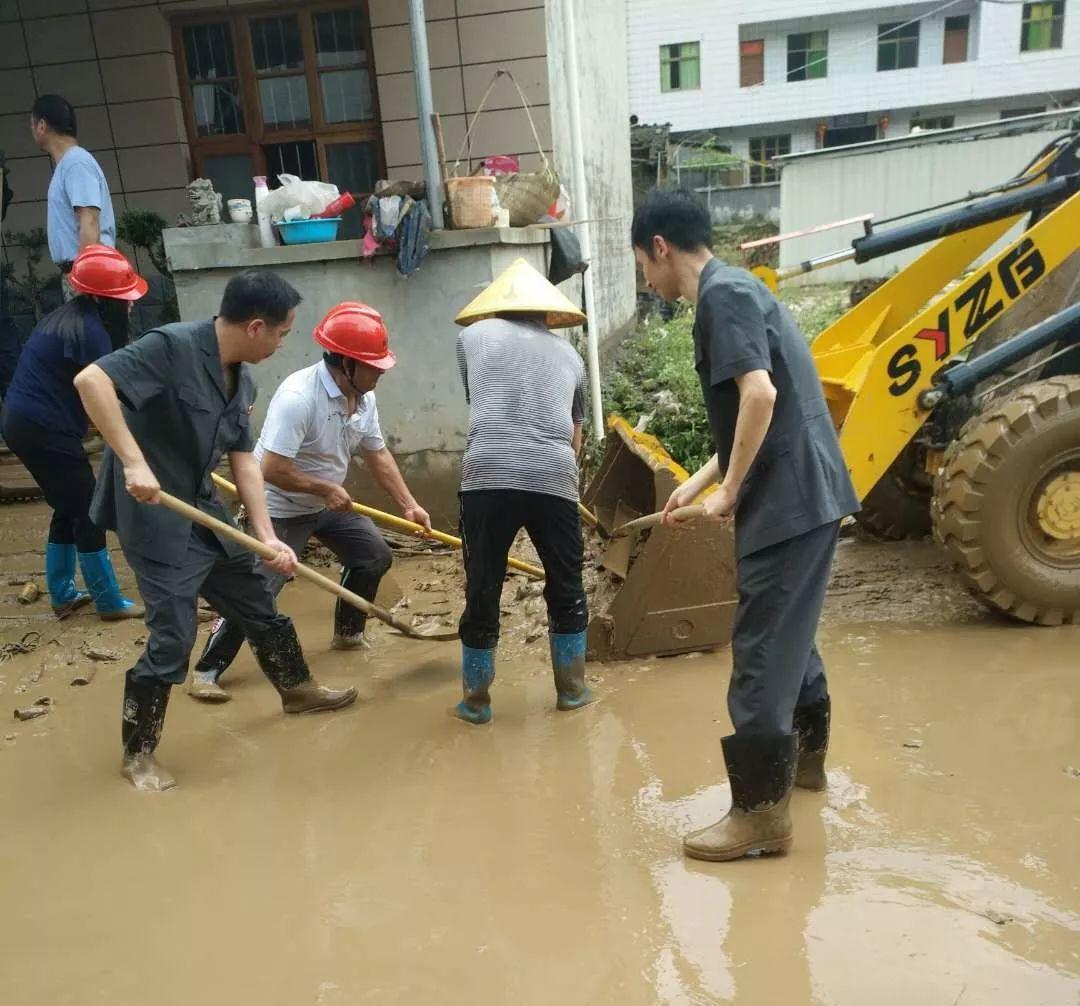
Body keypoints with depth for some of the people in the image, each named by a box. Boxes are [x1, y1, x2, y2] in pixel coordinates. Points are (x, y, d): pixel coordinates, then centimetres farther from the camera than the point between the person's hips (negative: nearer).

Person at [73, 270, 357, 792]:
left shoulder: (242, 382, 5)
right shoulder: (173, 345, -21)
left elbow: (244, 461, 7)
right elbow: (90, 380, -31)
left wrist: (266, 534, -1)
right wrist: (134, 461, -36)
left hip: (203, 510, 9)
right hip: (152, 514, -9)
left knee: (258, 603, 19)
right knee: (174, 635, -6)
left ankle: (297, 688, 42)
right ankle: (138, 753, 14)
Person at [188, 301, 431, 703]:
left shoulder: (364, 397, -6)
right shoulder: (297, 396, -33)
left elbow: (377, 454, 4)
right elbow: (272, 470, -35)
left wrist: (409, 505, -2)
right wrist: (327, 489, -24)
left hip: (327, 503, 9)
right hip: (280, 508, -8)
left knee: (375, 556, 11)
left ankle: (348, 632, 32)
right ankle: (207, 669, 2)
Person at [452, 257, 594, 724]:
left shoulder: (474, 335, 18)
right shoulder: (568, 353, 24)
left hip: (487, 477, -1)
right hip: (554, 479, 2)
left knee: (482, 592, 13)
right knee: (566, 590, 20)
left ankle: (476, 700, 27)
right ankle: (572, 689, 33)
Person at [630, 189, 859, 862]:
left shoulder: (723, 294, -12)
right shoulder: (735, 290, 18)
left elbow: (760, 395, -26)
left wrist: (729, 492, -15)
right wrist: (697, 482, 24)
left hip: (789, 499, -10)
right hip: (806, 494, 10)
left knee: (761, 652, -4)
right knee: (790, 632, 23)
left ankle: (762, 811, 5)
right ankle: (805, 754, 40)